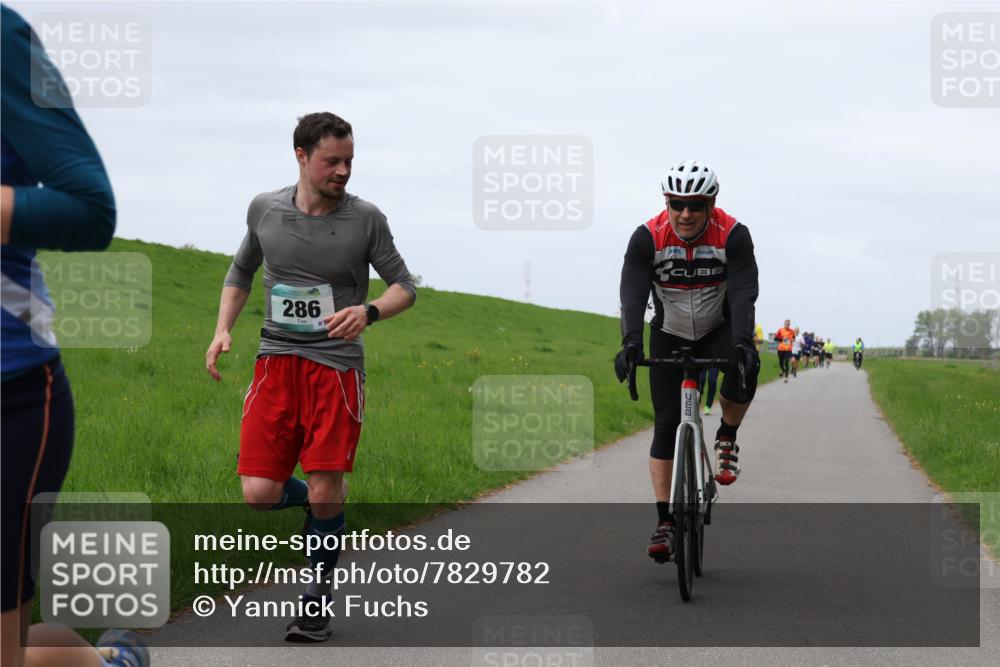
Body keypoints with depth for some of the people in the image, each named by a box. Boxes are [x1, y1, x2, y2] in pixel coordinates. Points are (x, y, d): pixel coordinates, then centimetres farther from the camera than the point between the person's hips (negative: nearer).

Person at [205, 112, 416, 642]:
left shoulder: (365, 219, -2)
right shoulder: (265, 210, 5)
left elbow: (404, 286, 4)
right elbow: (241, 271, 21)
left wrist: (369, 311, -17)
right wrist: (223, 330, 8)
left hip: (337, 365, -2)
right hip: (277, 360, 2)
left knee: (325, 493, -9)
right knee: (259, 494, -8)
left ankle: (317, 598, 12)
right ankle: (326, 506, 25)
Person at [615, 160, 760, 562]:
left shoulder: (733, 235, -23)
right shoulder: (648, 238, -21)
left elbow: (743, 293, -31)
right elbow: (633, 295, -30)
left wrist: (741, 342, -47)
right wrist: (631, 343, -46)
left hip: (718, 332, -1)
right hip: (669, 336, 1)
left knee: (745, 368, -34)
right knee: (666, 424, -6)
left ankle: (727, 438, -6)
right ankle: (665, 522, -1)